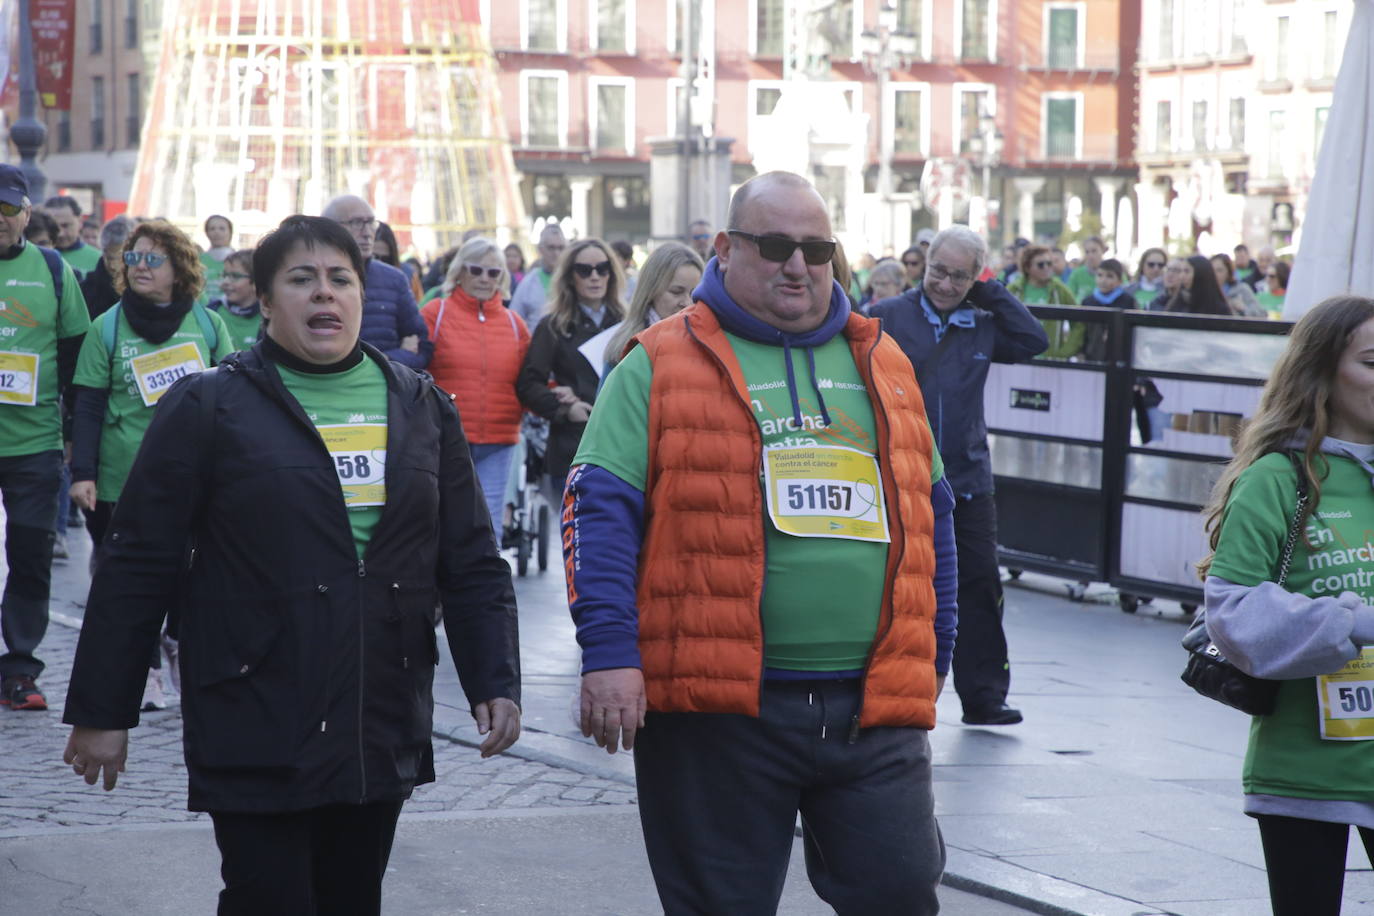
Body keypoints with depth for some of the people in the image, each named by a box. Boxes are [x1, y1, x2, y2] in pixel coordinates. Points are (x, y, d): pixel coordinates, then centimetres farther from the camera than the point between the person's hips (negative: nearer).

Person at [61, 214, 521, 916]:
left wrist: (495, 683, 2)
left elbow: (471, 562, 12)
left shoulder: (420, 406, 9)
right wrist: (101, 712, -3)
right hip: (256, 735, -4)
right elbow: (138, 568, -3)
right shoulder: (209, 408, -3)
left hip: (385, 732, 4)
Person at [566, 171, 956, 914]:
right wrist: (608, 653, -13)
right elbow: (601, 510, -3)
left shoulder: (883, 367, 17)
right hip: (716, 711, -3)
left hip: (873, 712, 3)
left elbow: (927, 514, 23)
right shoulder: (660, 367, 4)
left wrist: (931, 659, 19)